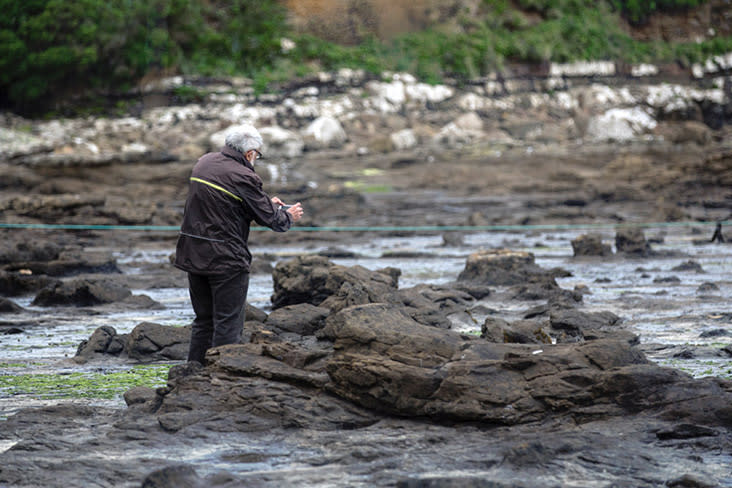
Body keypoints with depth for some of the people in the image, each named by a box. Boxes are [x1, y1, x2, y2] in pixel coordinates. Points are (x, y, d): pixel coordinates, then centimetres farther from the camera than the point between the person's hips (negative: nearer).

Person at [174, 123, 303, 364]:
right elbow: (268, 218, -9)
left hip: (193, 254, 8)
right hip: (225, 259, -8)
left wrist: (267, 202, 23)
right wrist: (288, 216, 13)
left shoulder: (204, 162, 8)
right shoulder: (242, 177, -16)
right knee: (228, 325, 0)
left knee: (203, 320, 17)